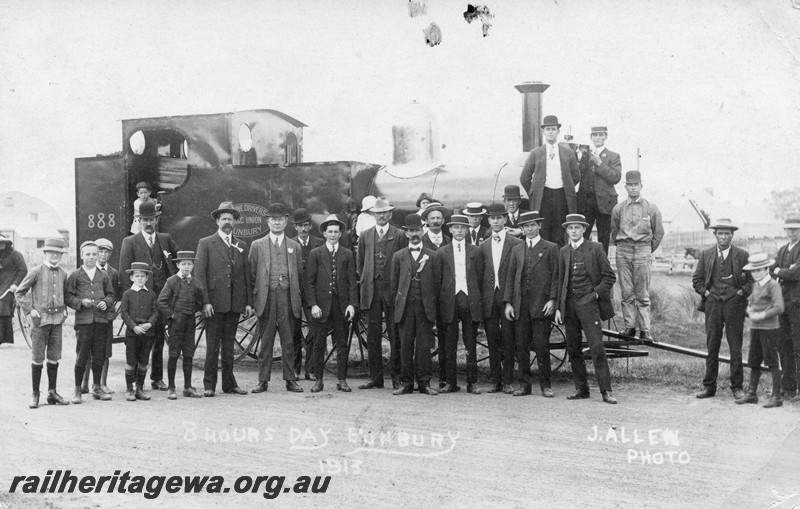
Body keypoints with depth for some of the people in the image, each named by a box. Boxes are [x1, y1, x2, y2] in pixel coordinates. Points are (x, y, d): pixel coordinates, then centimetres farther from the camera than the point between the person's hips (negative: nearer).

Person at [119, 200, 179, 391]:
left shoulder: (166, 239, 12)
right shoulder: (130, 242, 1)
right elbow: (124, 273, -3)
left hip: (162, 295, 3)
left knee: (159, 338, 9)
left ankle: (157, 378, 18)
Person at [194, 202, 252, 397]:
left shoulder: (242, 246, 14)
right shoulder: (206, 243, 2)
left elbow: (247, 275, 14)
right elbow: (199, 274, -2)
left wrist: (249, 302, 7)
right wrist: (205, 301, -11)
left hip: (235, 303, 4)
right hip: (215, 302, -3)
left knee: (229, 344, 9)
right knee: (212, 345, -2)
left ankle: (229, 383, 15)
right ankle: (209, 385, 4)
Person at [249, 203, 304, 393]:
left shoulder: (294, 247, 13)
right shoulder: (257, 245, 9)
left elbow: (299, 276, 14)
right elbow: (251, 275, 7)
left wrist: (299, 301, 7)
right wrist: (253, 299, 0)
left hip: (288, 299, 1)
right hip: (266, 299, -1)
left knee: (288, 341, 3)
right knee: (265, 342, 2)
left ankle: (290, 379, 9)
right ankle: (263, 380, 8)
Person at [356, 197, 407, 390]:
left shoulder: (400, 236, 3)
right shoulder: (365, 236, 12)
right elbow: (359, 263, 19)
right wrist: (366, 281, 12)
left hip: (392, 289, -2)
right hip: (371, 291, 2)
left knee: (395, 336, -1)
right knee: (372, 336, 2)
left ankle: (396, 377, 6)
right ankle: (375, 377, 8)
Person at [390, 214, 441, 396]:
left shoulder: (433, 256, 7)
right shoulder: (398, 256, 11)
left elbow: (437, 283, 7)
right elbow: (394, 284, 13)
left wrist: (432, 304, 2)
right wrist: (398, 303, 6)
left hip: (425, 307, -1)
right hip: (405, 307, 1)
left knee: (424, 346, -2)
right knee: (406, 345, 1)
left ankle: (424, 383, 5)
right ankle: (406, 383, 7)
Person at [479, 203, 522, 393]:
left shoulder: (516, 243, 0)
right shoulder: (483, 246, 13)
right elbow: (480, 274, 13)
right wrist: (480, 298, 5)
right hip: (489, 298, 4)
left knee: (508, 340, -1)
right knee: (492, 340, 6)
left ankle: (508, 381, 7)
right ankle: (495, 380, 13)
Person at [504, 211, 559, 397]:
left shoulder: (551, 248, 4)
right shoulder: (517, 249, 14)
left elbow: (556, 276, 0)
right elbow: (510, 277, 13)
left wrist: (552, 300, -10)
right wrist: (508, 302, 5)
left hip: (541, 304, -4)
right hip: (520, 305, 4)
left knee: (542, 345, -5)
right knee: (521, 345, 5)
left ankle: (545, 385, 5)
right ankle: (524, 384, 12)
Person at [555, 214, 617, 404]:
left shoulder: (595, 248, 0)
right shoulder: (563, 252, 12)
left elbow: (610, 276, 2)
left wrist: (596, 293, -7)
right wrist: (558, 307, 9)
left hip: (588, 303, -4)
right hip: (569, 304, 5)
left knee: (597, 347, -10)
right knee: (573, 349, 6)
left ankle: (606, 390, -5)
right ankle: (581, 389, 14)